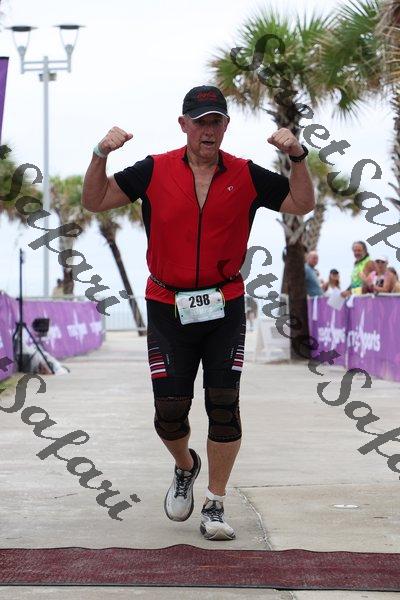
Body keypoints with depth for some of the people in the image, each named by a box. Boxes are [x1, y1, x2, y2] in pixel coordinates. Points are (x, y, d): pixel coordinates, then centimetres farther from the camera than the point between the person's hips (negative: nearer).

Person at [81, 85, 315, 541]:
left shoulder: (246, 177, 1)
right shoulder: (154, 172, -2)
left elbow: (302, 204, 5)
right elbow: (94, 201, -1)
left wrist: (298, 157, -11)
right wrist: (101, 155, -16)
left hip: (225, 307, 0)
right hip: (168, 308, 0)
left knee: (224, 406, -6)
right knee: (169, 410, 0)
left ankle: (215, 505, 7)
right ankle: (185, 467, 34)